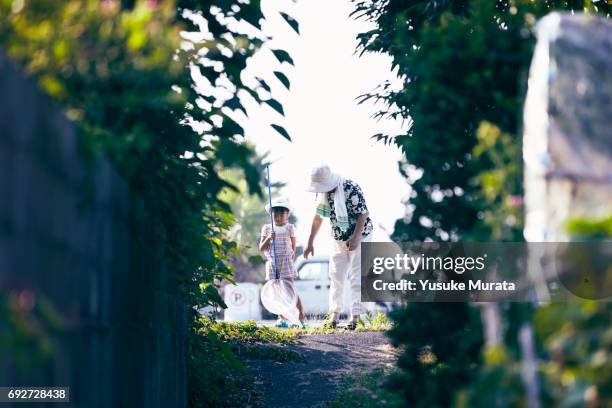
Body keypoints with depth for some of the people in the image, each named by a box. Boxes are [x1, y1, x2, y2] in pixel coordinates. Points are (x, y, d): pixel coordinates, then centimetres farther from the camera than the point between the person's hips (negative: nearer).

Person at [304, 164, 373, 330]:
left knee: (356, 276, -8)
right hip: (339, 239, 7)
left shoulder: (351, 189, -25)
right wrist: (310, 243, 7)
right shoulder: (323, 192, -4)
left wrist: (355, 239, -24)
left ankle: (355, 316, -7)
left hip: (359, 236, -7)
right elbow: (318, 217, 7)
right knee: (335, 276, 4)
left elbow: (363, 214, -21)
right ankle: (334, 314, 8)